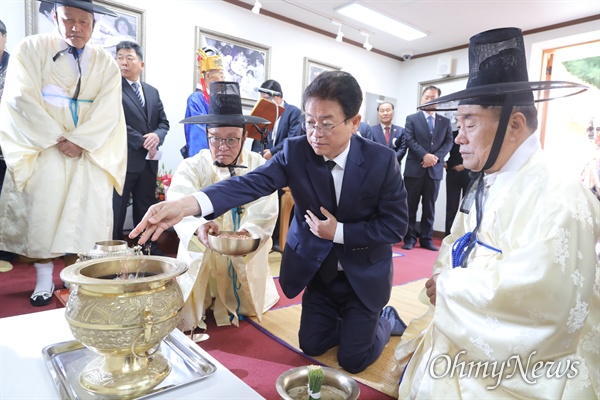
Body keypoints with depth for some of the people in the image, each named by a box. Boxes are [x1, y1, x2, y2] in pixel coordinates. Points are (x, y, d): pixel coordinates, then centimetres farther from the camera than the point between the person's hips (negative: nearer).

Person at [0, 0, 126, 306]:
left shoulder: (105, 63, 9)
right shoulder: (31, 49, 5)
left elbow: (108, 111, -3)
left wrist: (79, 141, -15)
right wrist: (58, 139, -12)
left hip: (90, 153, 1)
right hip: (42, 150, -1)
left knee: (86, 214, -2)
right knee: (41, 212, -4)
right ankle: (44, 279, 7)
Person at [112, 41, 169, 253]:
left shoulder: (152, 91, 16)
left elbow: (163, 122, 14)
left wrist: (157, 135, -8)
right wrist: (142, 142, -14)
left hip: (148, 162, 6)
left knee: (146, 212, 13)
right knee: (115, 213, 0)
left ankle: (150, 252, 23)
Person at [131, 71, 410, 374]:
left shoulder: (382, 160, -20)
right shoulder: (296, 151, -17)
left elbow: (396, 224, -15)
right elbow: (251, 183, -31)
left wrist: (339, 232, -23)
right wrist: (185, 205, -47)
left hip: (364, 274, -2)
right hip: (319, 270, 3)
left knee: (352, 359, 4)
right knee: (312, 345, 13)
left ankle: (386, 320, 34)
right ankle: (358, 321, 40)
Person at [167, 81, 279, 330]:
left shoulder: (259, 166, -8)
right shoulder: (192, 167, -10)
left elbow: (265, 211, -17)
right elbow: (179, 202, -28)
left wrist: (249, 231, -38)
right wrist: (198, 226, -50)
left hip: (247, 255, 1)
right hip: (202, 254, -1)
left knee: (250, 308, 15)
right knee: (186, 317, 3)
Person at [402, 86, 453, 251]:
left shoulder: (445, 122, 13)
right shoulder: (412, 119, 6)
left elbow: (449, 142, 4)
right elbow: (409, 140, -5)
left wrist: (436, 157, -13)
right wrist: (425, 155, -17)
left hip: (435, 169, 2)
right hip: (415, 168, -2)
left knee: (429, 206, 8)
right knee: (411, 205, 1)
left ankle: (426, 239, 16)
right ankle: (410, 238, 9)